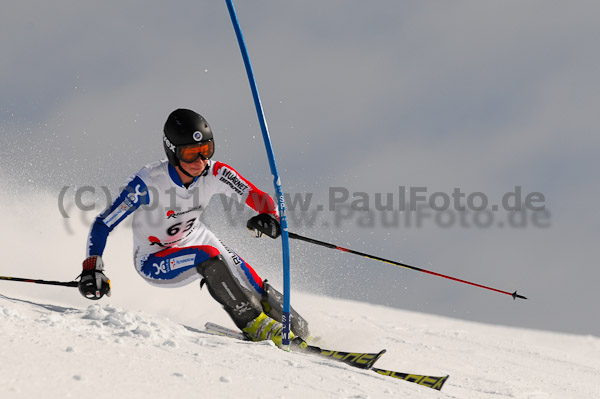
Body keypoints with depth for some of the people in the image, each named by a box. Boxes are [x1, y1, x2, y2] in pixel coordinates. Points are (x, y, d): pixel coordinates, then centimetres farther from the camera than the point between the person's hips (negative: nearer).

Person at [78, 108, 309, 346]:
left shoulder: (214, 174, -21)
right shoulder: (148, 182, -31)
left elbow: (259, 198, -21)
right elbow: (103, 224, -26)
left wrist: (269, 217, -44)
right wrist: (92, 269, -38)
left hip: (195, 240, 4)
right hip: (154, 262, -4)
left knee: (251, 288, -10)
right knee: (208, 257, -32)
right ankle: (256, 325, -19)